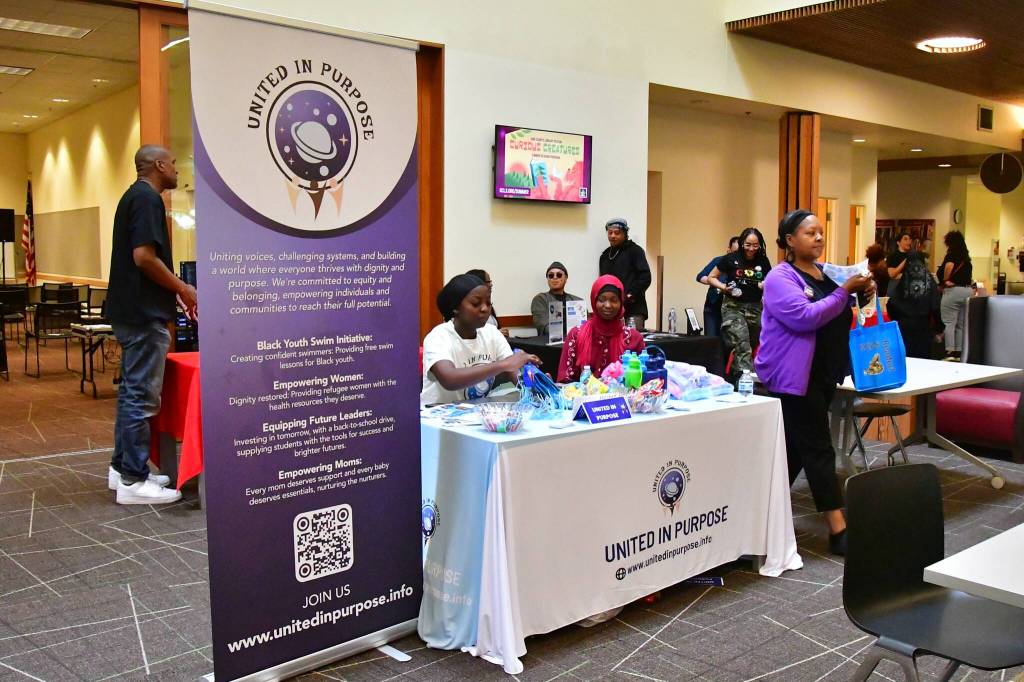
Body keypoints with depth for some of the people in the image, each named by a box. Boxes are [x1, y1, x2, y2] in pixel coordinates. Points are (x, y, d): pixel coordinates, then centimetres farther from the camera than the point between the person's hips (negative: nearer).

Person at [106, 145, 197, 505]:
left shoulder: (133, 196, 18)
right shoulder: (148, 198, -13)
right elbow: (144, 256, -23)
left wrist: (176, 291, 18)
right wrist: (182, 288, -11)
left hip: (130, 311, 11)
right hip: (144, 314, -11)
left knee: (132, 391, 15)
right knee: (142, 396, -6)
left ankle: (122, 466, 23)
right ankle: (134, 480, -2)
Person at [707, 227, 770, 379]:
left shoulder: (763, 261, 1)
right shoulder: (731, 259, -6)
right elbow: (711, 278, 2)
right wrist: (724, 287, -16)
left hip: (755, 308, 4)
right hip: (733, 307, -4)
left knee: (754, 346, 11)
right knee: (742, 346, -18)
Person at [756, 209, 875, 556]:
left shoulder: (828, 273, 13)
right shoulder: (781, 278, -11)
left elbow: (842, 318, 21)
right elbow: (804, 317, -23)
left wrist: (863, 294, 3)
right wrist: (844, 291, -21)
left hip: (824, 374, 8)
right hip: (794, 376, -8)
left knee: (797, 447, 13)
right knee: (818, 449, -8)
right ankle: (838, 530, -7)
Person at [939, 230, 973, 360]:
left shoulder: (952, 253, -7)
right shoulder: (966, 257, 16)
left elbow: (949, 266, -26)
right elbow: (970, 275, 15)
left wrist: (945, 280, -13)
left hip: (953, 290, -8)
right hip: (968, 290, 8)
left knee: (949, 323, -6)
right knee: (961, 324, 11)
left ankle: (950, 352, -12)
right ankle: (958, 352, 14)